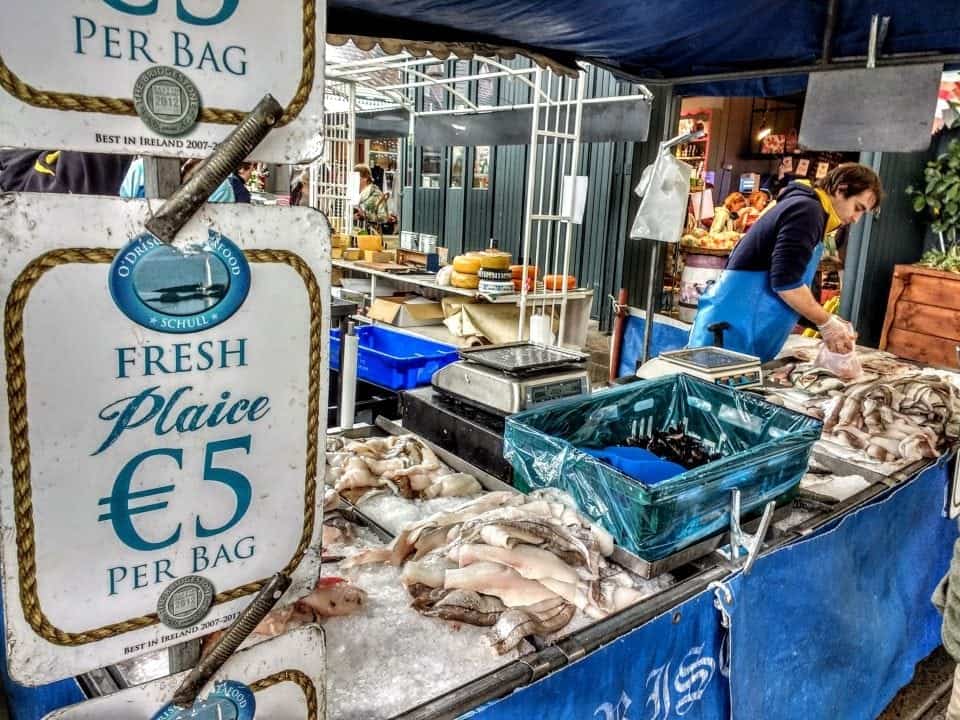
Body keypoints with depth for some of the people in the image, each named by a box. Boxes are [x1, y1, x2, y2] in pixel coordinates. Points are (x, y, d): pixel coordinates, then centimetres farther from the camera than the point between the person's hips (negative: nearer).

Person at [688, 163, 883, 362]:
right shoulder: (808, 210, -10)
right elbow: (785, 281, -19)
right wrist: (826, 323, -8)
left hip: (739, 320, 11)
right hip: (735, 322, -11)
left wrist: (827, 321, 14)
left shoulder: (806, 208, 21)